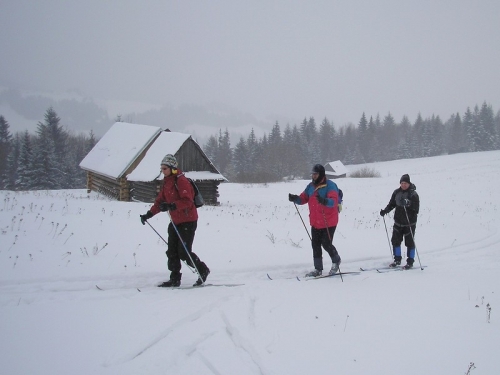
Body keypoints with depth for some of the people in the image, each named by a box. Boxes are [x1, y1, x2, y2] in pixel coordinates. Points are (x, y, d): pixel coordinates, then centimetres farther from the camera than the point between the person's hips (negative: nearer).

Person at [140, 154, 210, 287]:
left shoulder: (181, 181, -16)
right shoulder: (166, 182, 12)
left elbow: (187, 201, -25)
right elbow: (160, 201, 16)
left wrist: (171, 206, -36)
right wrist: (149, 214, 6)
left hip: (188, 221, -9)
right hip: (175, 221, 9)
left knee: (184, 252, -8)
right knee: (172, 251, 5)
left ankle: (203, 270, 11)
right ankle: (175, 279, 12)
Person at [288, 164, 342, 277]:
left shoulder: (330, 186, -14)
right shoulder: (311, 186, 8)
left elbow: (333, 201, -28)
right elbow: (303, 199, 8)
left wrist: (324, 201, -48)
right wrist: (295, 198, -14)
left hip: (329, 222, -7)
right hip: (315, 222, 7)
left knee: (326, 244, -5)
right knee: (315, 245, 7)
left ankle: (336, 261, 24)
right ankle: (318, 269, 16)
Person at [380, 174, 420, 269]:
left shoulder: (413, 194, -11)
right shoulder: (396, 192, 4)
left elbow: (416, 209, -15)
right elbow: (391, 204, 12)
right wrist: (385, 210, -4)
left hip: (409, 223, -5)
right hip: (398, 222, 5)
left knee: (409, 242, 1)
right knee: (395, 240, 8)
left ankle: (410, 262, 13)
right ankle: (397, 260, 23)